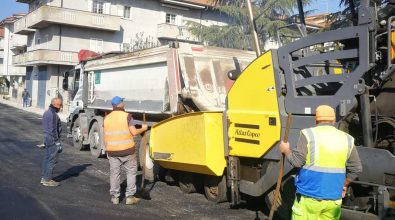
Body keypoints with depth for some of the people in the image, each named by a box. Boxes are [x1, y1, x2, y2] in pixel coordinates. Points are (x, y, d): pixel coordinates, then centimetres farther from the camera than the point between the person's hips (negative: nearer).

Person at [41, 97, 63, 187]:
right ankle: (47, 180, -1)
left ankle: (44, 177, 22)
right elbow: (53, 129, -20)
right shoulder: (53, 114, -18)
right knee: (52, 159, -5)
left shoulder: (46, 112, 14)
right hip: (53, 140, -10)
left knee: (46, 158, 15)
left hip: (47, 138, 10)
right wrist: (57, 142, -16)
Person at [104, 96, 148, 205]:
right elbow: (134, 132, -13)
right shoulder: (127, 116, -8)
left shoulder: (107, 118, 6)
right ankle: (130, 197, 8)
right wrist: (143, 128, 4)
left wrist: (107, 150, 18)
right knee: (131, 172, 8)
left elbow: (105, 137, 9)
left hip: (112, 151, 4)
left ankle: (115, 197, 15)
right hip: (127, 150, -4)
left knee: (114, 173, 11)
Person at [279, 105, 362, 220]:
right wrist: (344, 184, 23)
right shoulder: (346, 139, 6)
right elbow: (356, 168, 8)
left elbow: (297, 161, -12)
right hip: (334, 198, 4)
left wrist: (286, 150, 7)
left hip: (309, 195, -3)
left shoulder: (308, 134, -6)